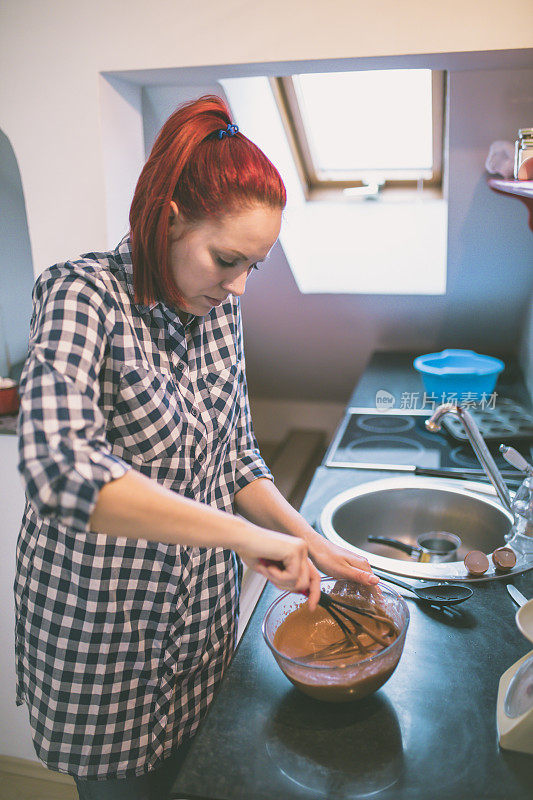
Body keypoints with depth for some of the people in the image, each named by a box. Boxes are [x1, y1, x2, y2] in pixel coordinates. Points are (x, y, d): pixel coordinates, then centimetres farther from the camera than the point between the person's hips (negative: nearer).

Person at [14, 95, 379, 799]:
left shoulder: (221, 310, -1)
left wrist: (305, 540, -6)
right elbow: (61, 468, -37)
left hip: (204, 609, 5)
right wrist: (243, 533, -36)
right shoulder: (85, 294, -20)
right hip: (99, 628, -5)